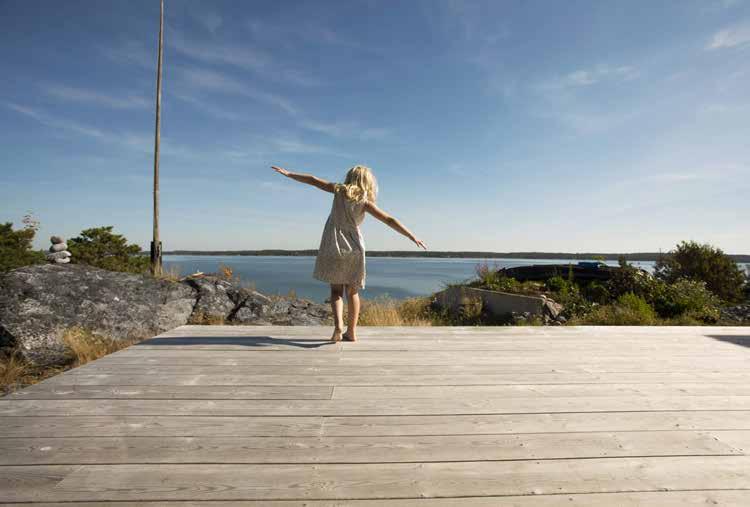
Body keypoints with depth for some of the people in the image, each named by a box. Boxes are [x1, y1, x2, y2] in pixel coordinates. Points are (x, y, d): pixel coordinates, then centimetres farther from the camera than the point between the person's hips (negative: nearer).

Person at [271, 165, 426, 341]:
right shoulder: (365, 202, -4)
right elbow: (390, 220, -10)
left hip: (333, 246, 1)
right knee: (352, 291, 13)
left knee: (336, 289, 8)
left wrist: (289, 173, 15)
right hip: (354, 248, 0)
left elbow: (314, 181, 5)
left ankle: (338, 324, -15)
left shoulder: (340, 190, 2)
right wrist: (413, 237, -9)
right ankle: (351, 332, 15)